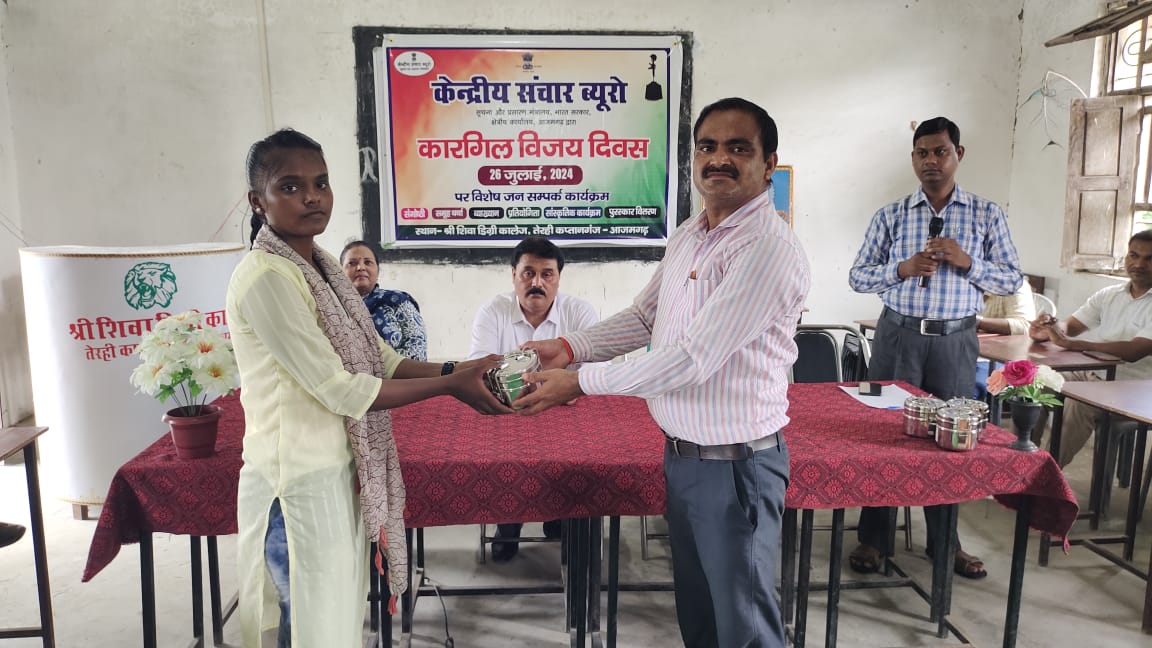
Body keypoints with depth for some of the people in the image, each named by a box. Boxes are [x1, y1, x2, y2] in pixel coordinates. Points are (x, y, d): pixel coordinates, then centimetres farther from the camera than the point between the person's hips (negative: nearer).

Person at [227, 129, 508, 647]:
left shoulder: (321, 266, 8)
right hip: (299, 481, -8)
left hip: (337, 471, 9)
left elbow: (379, 358, 8)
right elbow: (341, 389, -22)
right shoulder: (265, 277, -21)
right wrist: (449, 385, -18)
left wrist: (452, 369, -6)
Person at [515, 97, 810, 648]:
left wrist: (581, 382, -19)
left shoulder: (768, 249, -23)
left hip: (735, 464, -8)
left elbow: (692, 358, -26)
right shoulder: (688, 235, 6)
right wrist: (570, 347, 2)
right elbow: (644, 316, 16)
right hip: (680, 452, 8)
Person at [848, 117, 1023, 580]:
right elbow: (858, 276, 4)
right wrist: (903, 268, -14)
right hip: (899, 336, 0)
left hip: (955, 341, 1)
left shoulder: (987, 216, 5)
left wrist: (967, 262, -13)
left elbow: (1013, 280, 5)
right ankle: (873, 539, 14)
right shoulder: (890, 216, 4)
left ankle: (945, 542, 26)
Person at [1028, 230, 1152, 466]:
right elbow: (1071, 324, 8)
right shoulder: (1109, 295, 10)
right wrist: (1049, 329, -19)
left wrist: (1068, 343, -32)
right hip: (1093, 374, 7)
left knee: (1078, 402, -33)